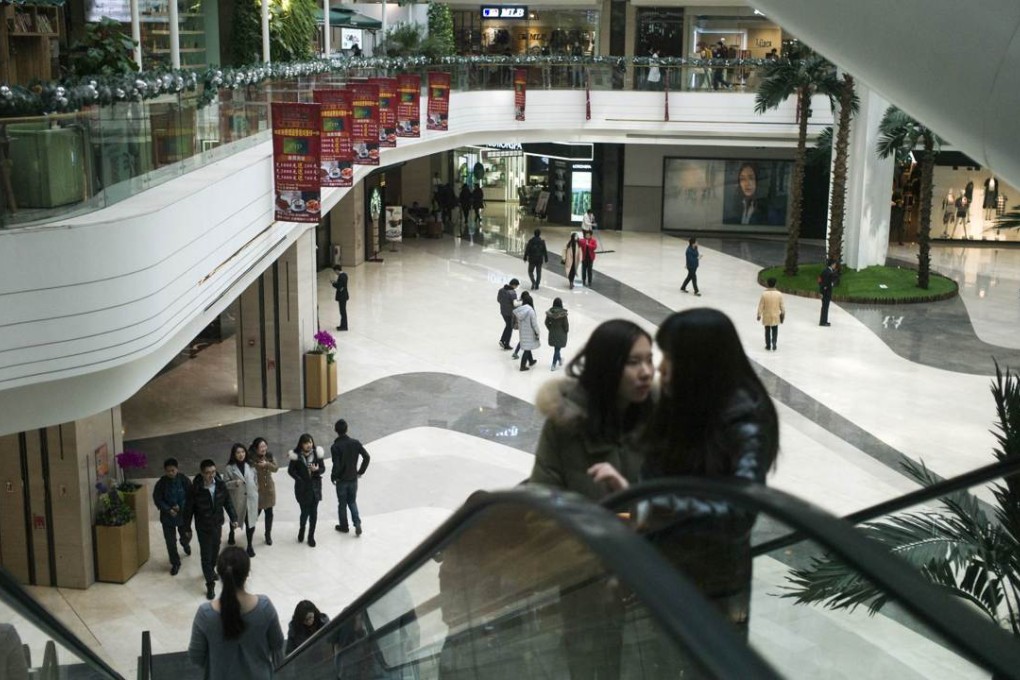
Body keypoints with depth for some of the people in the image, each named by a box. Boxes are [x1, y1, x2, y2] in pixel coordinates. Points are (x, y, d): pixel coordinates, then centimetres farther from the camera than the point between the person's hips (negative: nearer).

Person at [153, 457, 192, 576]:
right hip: (167, 517, -1)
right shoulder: (161, 483, -14)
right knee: (170, 541, 4)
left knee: (186, 536, 19)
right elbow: (157, 499, -8)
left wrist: (180, 506, -21)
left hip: (183, 514, 1)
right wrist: (168, 510, -19)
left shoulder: (184, 480, -13)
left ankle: (185, 545, 56)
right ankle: (175, 563, 20)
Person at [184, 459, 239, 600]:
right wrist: (186, 528, -5)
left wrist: (233, 518, 3)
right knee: (206, 556, 1)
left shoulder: (220, 484, -12)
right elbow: (189, 509, -12)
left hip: (217, 524, 4)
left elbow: (227, 502, 2)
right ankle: (210, 585, 9)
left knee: (215, 551, 21)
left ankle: (211, 570, 49)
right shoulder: (195, 488, -22)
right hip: (203, 527, -4)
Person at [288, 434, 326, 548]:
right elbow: (291, 470, -2)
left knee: (313, 512, 4)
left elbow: (322, 469, 1)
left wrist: (317, 469, -20)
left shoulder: (317, 453, -4)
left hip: (315, 487, 2)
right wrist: (300, 479, -12)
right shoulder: (296, 456, -9)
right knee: (305, 512, 0)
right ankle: (301, 530, 32)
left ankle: (311, 536, 20)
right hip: (302, 487, -2)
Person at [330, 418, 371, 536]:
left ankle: (344, 526, 28)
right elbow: (367, 457, -7)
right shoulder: (355, 443, -8)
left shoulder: (335, 447, -20)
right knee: (352, 502, 19)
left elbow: (336, 466, -23)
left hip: (341, 480, -3)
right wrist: (361, 471, 4)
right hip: (353, 478, 3)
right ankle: (357, 523, 5)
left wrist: (333, 477, -5)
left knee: (342, 504, 15)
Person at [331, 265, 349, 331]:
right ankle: (343, 325, 26)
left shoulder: (341, 276, -23)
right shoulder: (344, 274, 6)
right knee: (343, 310, 17)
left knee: (343, 311, 0)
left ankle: (344, 326, 8)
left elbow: (339, 287, -24)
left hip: (342, 296, -10)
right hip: (344, 295, 10)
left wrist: (333, 283, -9)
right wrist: (336, 282, 7)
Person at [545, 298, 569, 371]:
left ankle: (560, 359, 42)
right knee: (557, 349, 4)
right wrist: (566, 331, 4)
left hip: (552, 334, 4)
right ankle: (553, 365, 4)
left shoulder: (550, 312, -8)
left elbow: (547, 322, 0)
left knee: (556, 348, 23)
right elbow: (565, 324, -14)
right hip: (561, 334, -4)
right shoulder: (563, 313, -19)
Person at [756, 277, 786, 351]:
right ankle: (774, 343, 2)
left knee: (767, 331, 14)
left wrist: (759, 315, 0)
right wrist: (783, 314, 9)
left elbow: (760, 306, -11)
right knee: (775, 331, 16)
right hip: (776, 316, 1)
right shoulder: (779, 294, -12)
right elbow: (782, 306, -4)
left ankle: (768, 345, 19)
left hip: (766, 316, -1)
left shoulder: (764, 294, -17)